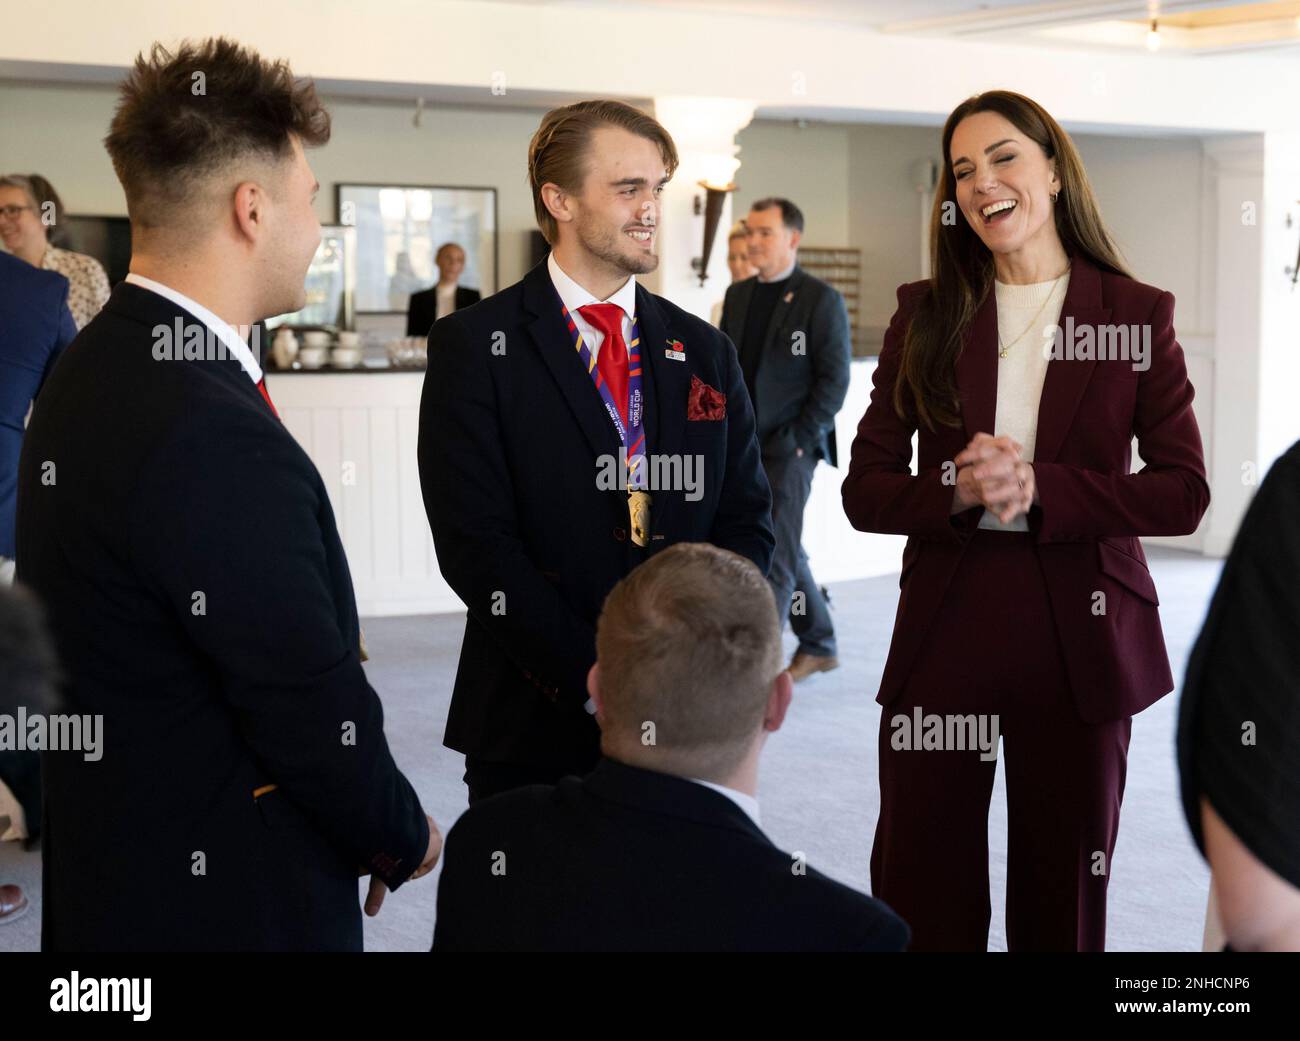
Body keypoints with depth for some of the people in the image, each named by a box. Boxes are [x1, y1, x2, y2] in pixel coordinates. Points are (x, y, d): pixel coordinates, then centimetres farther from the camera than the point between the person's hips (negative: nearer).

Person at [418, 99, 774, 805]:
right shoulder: (474, 346, -2)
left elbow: (746, 522, 9)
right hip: (535, 726, -3)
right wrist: (597, 677, -17)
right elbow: (475, 543, -10)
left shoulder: (704, 354, 11)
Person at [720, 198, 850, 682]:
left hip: (789, 448, -7)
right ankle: (818, 646, 30)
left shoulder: (821, 299, -6)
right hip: (742, 448, 7)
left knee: (774, 558, -8)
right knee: (786, 550, 15)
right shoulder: (738, 295, 13)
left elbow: (834, 379, -9)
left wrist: (796, 442, -14)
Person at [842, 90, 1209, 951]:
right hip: (943, 642, 1)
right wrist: (958, 493, -18)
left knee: (1064, 899, 10)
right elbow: (866, 489, 2)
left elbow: (1182, 493, -5)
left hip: (1081, 641, -1)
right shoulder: (925, 315, 5)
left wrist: (1039, 490, -18)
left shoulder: (1138, 314, 1)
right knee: (919, 896, 4)